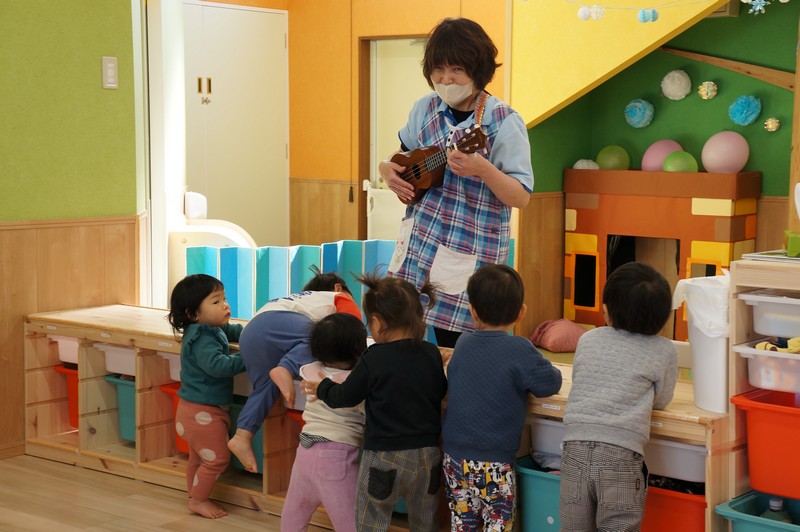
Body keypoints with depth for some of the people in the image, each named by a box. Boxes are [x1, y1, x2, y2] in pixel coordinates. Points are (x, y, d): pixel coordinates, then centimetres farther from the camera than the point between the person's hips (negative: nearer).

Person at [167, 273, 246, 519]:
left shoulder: (215, 330, 5)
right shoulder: (202, 340, -25)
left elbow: (234, 330, 24)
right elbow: (217, 365, -39)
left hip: (198, 409, 10)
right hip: (202, 411, -10)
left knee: (198, 457, 21)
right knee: (217, 458, -4)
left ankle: (195, 496, 34)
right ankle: (198, 500, 9)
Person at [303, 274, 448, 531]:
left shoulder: (374, 358, -13)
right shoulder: (432, 354, -3)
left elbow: (344, 397, -2)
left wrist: (322, 387, 18)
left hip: (384, 456, -4)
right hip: (428, 454, 4)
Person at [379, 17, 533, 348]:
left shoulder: (504, 123, -11)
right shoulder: (425, 109, 5)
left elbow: (521, 198, -13)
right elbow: (402, 156, 22)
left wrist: (482, 169, -29)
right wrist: (387, 169, -1)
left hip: (471, 254, -5)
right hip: (419, 243, 5)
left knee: (455, 346, -2)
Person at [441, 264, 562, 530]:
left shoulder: (462, 344, 4)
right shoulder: (518, 349, -13)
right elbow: (549, 383, -12)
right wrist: (553, 372, 11)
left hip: (454, 456, 5)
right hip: (494, 463, -5)